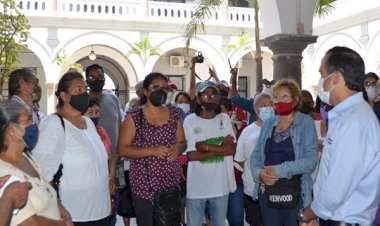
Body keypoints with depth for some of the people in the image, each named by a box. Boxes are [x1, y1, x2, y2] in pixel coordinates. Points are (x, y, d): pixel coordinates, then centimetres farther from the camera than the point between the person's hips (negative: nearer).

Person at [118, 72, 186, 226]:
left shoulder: (174, 113, 7)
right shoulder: (135, 116, -6)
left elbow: (182, 142, 15)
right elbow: (122, 149, -9)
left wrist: (178, 147, -9)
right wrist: (152, 151, -19)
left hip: (171, 182, 3)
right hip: (144, 184, -3)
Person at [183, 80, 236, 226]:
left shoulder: (225, 119, 2)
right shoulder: (190, 121, -7)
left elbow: (232, 149, -8)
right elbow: (190, 155, -13)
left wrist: (205, 146, -17)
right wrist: (220, 148, -12)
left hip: (220, 185, 3)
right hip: (196, 187, -2)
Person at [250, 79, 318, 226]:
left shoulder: (306, 123, -5)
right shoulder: (268, 123, 10)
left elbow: (311, 160, -14)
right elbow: (256, 154, 8)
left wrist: (280, 170, -21)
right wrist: (259, 173, -12)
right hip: (267, 192, 4)